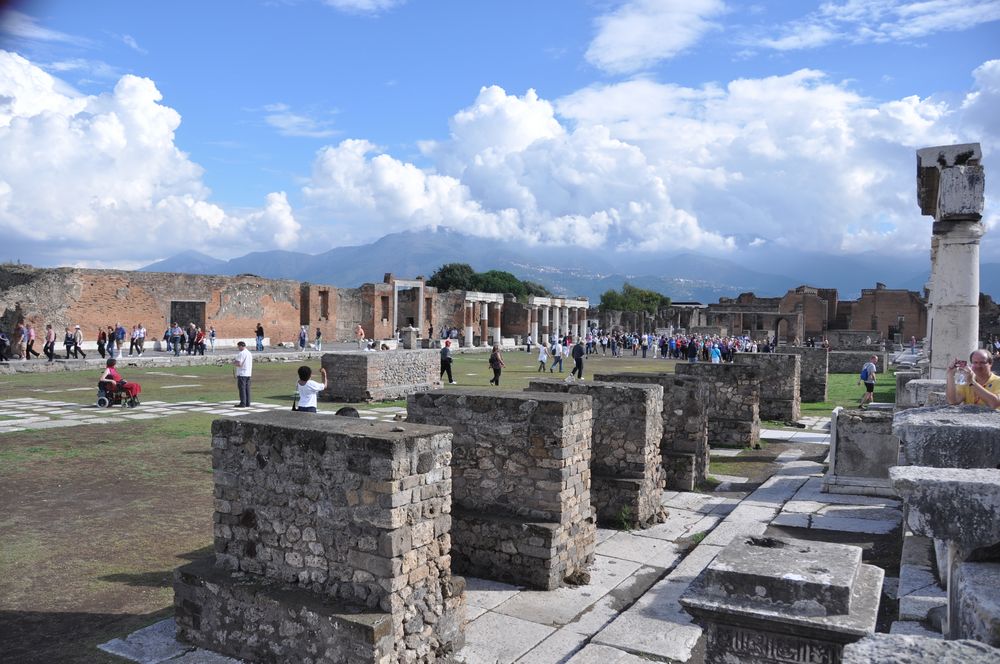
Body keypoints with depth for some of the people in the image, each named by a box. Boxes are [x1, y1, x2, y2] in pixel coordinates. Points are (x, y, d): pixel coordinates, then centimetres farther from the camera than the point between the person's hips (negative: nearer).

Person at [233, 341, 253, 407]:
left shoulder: (241, 353, -14)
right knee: (247, 389, 10)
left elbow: (239, 364, -19)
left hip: (241, 374, -8)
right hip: (248, 374, 8)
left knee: (242, 388, -4)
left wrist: (234, 362, -2)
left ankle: (243, 403, -5)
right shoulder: (249, 353, 13)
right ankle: (247, 403, 11)